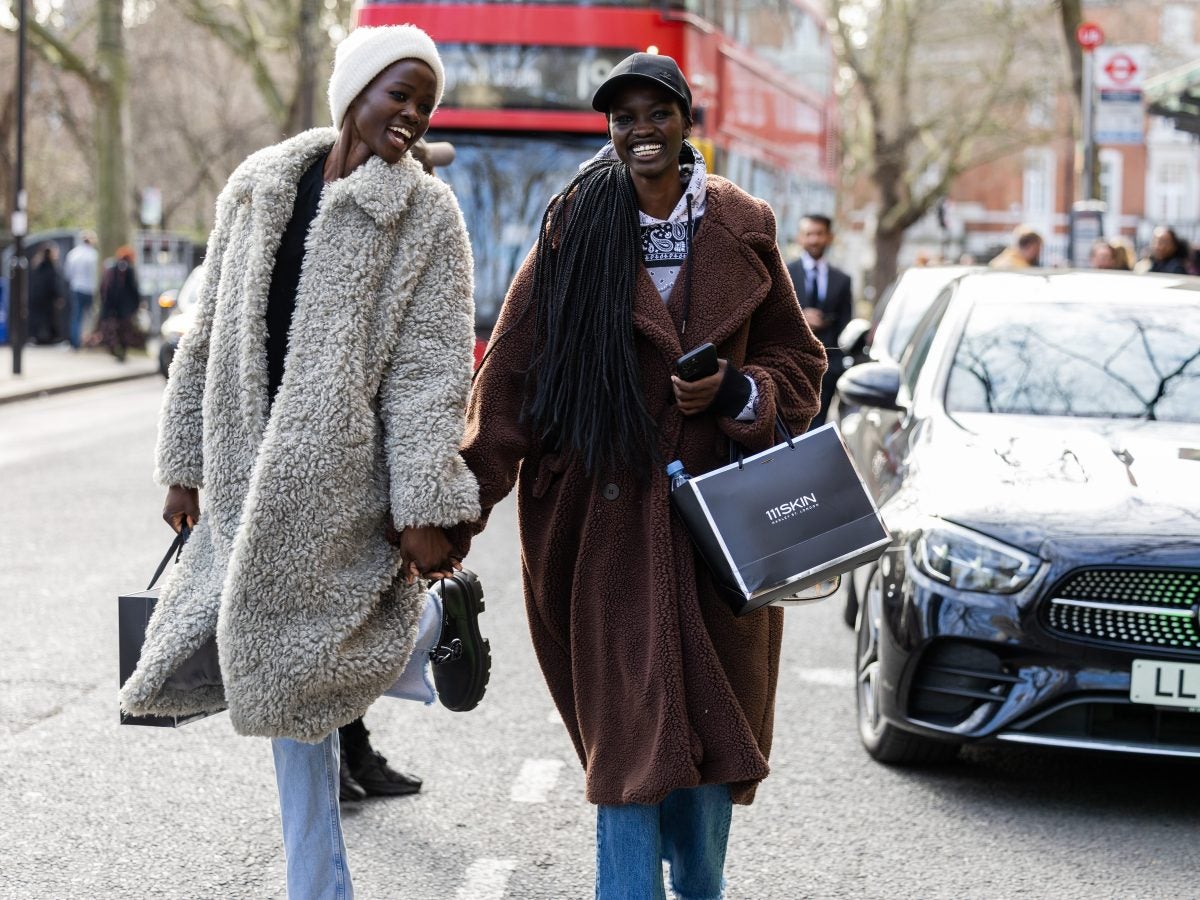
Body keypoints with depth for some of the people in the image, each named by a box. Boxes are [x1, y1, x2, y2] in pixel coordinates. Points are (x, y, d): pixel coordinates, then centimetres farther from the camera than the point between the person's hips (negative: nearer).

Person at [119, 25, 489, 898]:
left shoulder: (427, 217, -3)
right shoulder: (258, 188, 8)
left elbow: (433, 371, -9)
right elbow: (210, 335, 13)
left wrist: (425, 507, -16)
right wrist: (186, 464, 12)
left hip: (350, 477, -4)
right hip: (254, 479, 4)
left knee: (299, 653, -9)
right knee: (286, 670, 9)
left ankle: (441, 613, 18)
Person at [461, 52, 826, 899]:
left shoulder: (741, 231, 5)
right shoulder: (576, 228, -1)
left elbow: (798, 363, 11)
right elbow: (511, 374, -4)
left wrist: (734, 392, -10)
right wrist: (468, 502, -10)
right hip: (605, 516, -2)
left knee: (711, 718, 9)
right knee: (626, 728, -4)